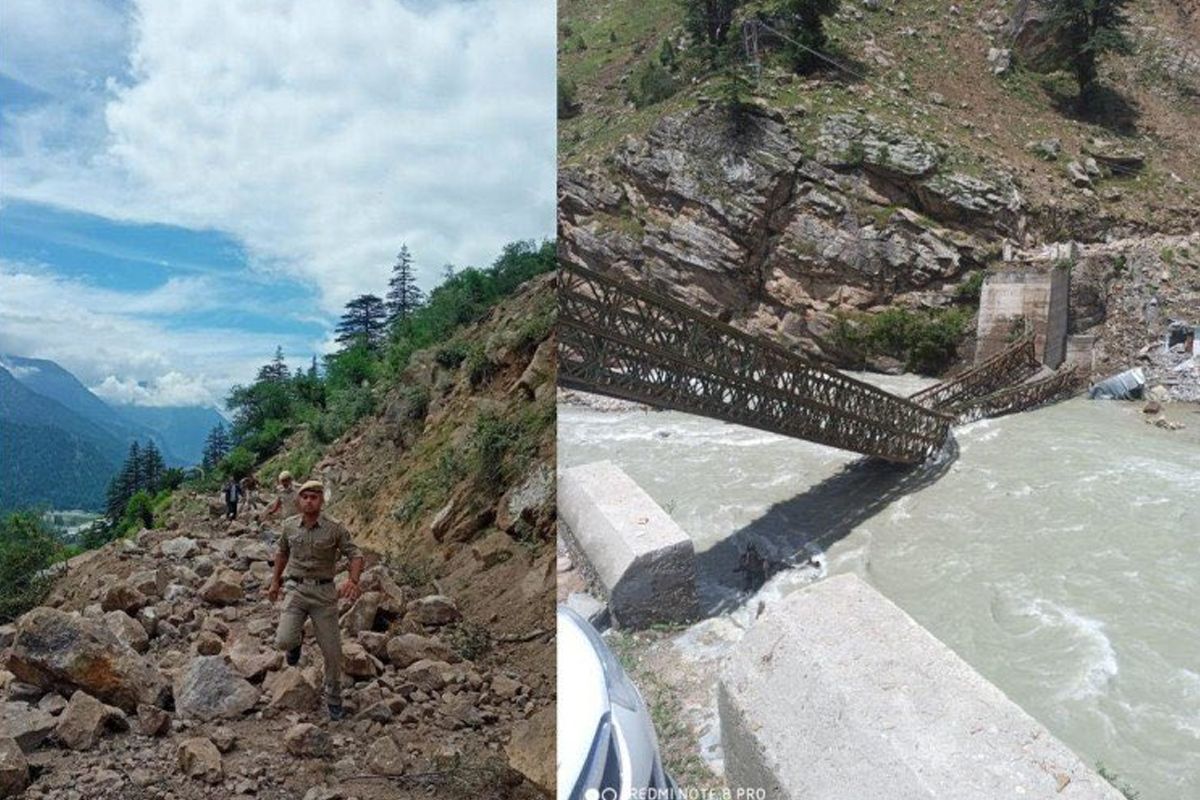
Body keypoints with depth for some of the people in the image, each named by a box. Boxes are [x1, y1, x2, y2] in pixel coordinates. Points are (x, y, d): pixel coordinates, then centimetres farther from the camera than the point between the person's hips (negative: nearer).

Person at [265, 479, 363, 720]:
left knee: (332, 650, 2)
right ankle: (297, 639, 21)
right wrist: (276, 581, 25)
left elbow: (355, 555, -9)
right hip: (296, 590, 1)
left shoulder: (335, 529, -8)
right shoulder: (289, 525, 2)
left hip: (324, 592, -1)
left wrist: (353, 580, -28)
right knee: (283, 642, -18)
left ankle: (333, 697, 26)